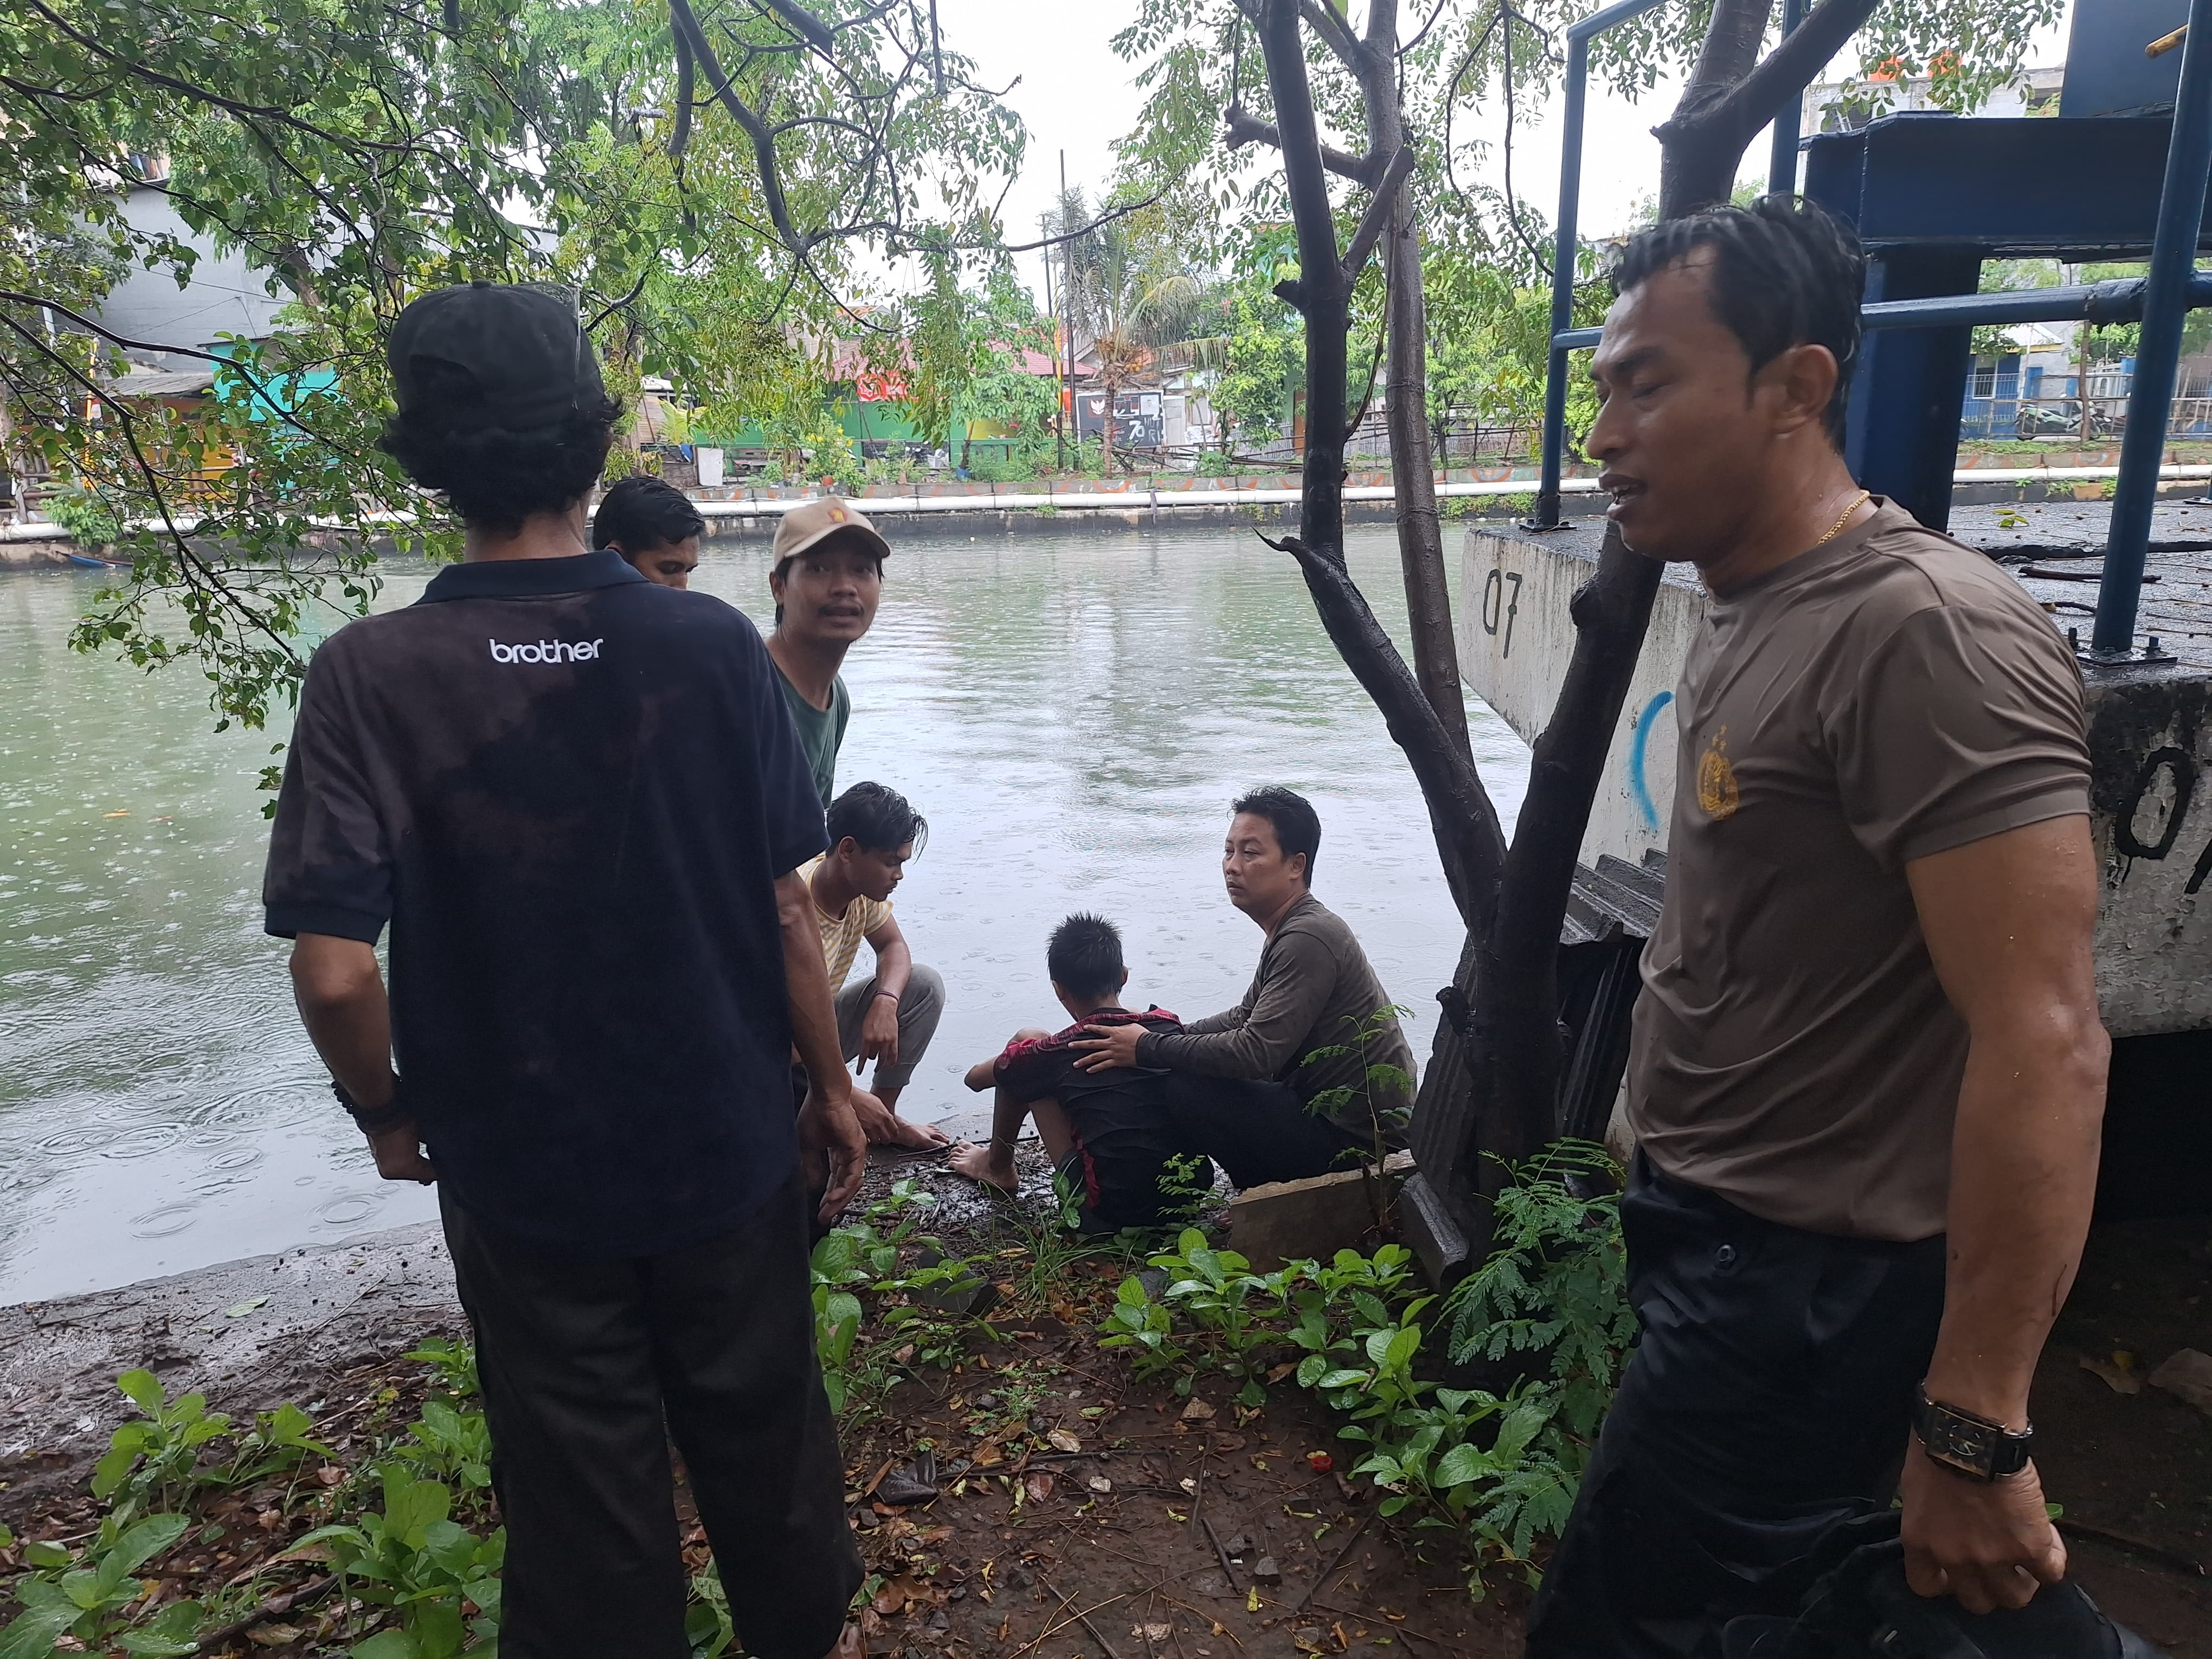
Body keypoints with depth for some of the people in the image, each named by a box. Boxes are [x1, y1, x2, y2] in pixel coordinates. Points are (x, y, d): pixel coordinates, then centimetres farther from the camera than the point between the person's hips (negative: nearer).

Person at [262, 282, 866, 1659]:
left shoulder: (371, 677, -15)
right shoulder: (710, 645, -14)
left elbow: (335, 970, -18)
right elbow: (788, 909, -9)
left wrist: (385, 1108, 2)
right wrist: (831, 1085, 4)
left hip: (522, 1169, -1)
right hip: (726, 1144, 1)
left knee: (582, 1484, 20)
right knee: (763, 1430, 24)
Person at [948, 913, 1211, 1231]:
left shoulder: (1061, 1051, -7)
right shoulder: (1169, 1026, 1)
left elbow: (976, 1078, 12)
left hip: (1111, 1212, -4)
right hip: (1191, 1191, 4)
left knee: (1026, 1039, 7)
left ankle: (998, 1168, 28)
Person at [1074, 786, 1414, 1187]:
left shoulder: (1307, 939, -23)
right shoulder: (1292, 929, 11)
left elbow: (1257, 1051, -28)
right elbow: (1249, 1018, 18)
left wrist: (1148, 1048, -18)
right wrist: (1165, 1037, 4)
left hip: (1354, 1135, -10)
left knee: (1182, 1091, -16)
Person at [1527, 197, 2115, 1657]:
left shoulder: (1925, 633, -23)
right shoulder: (1751, 616, 8)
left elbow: (2043, 1044, -26)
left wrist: (1974, 1432, -23)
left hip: (1811, 1289, -9)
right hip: (1714, 1233, 9)